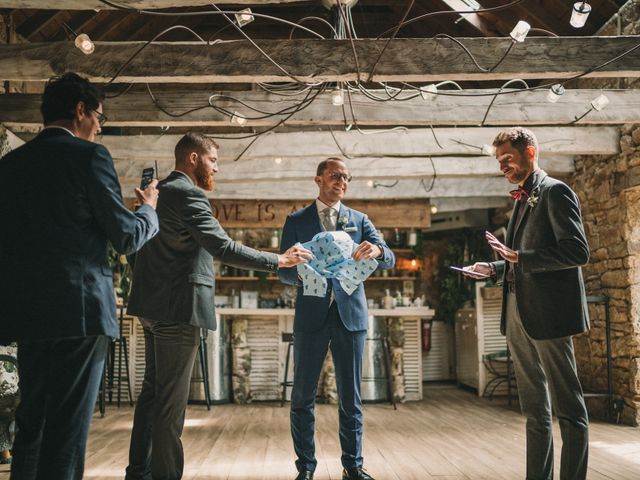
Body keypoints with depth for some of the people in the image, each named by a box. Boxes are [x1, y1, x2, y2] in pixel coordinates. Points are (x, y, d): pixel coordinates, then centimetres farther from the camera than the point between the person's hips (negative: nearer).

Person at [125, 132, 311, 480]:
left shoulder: (161, 191, 16)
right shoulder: (188, 194, -15)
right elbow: (223, 248, -23)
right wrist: (278, 261, -17)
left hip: (155, 305, 10)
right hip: (177, 307, -10)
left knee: (154, 390, 15)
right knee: (172, 398, -4)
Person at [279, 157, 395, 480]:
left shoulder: (359, 220, 11)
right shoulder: (296, 221, 7)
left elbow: (389, 260, 1)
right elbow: (283, 271, 3)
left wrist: (377, 250, -23)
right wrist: (301, 276, -21)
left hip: (350, 314, 1)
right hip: (311, 314, -1)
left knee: (351, 396, 7)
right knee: (303, 396, 3)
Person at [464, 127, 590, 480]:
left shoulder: (554, 192, -7)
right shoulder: (522, 200, 19)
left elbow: (577, 251, -17)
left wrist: (519, 257, -22)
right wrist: (495, 268, 10)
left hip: (547, 313, -9)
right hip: (517, 316, 9)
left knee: (568, 408, -2)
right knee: (535, 410, 13)